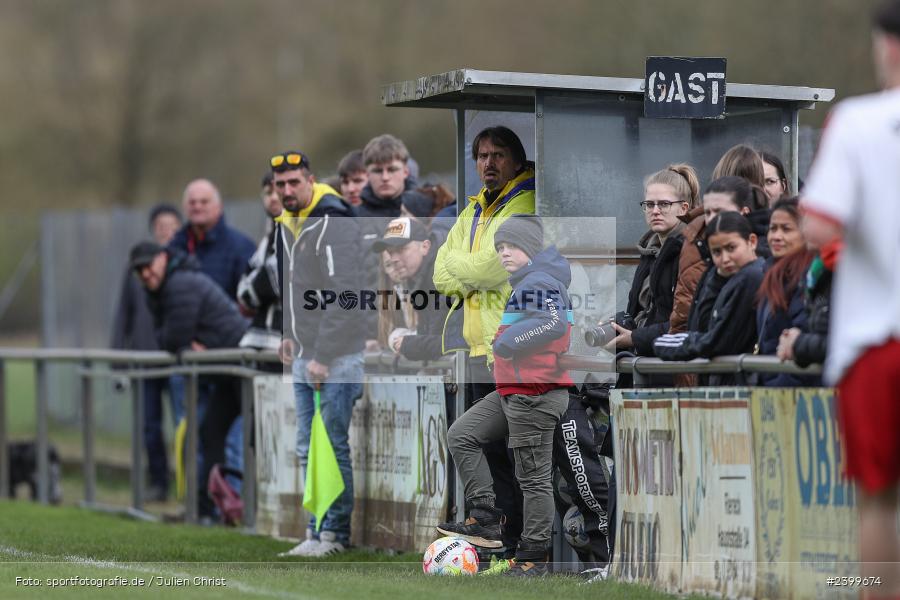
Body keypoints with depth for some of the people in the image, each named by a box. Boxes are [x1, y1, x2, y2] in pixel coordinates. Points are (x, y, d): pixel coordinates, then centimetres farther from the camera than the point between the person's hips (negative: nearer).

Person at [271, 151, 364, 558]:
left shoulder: (333, 225, -15)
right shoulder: (287, 224, 13)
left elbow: (343, 296, -20)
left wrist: (323, 357, -21)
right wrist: (290, 334, 16)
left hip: (336, 357, -9)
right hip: (304, 357, 9)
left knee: (332, 447, -6)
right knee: (308, 449, 10)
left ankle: (335, 533, 0)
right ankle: (318, 529, 17)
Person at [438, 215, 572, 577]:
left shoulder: (538, 282, -14)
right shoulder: (524, 283, 18)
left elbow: (555, 323, -30)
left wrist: (510, 341, -23)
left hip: (534, 397, -11)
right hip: (511, 394, 11)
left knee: (533, 476, -3)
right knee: (461, 435, 10)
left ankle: (534, 557, 4)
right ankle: (486, 520, 6)